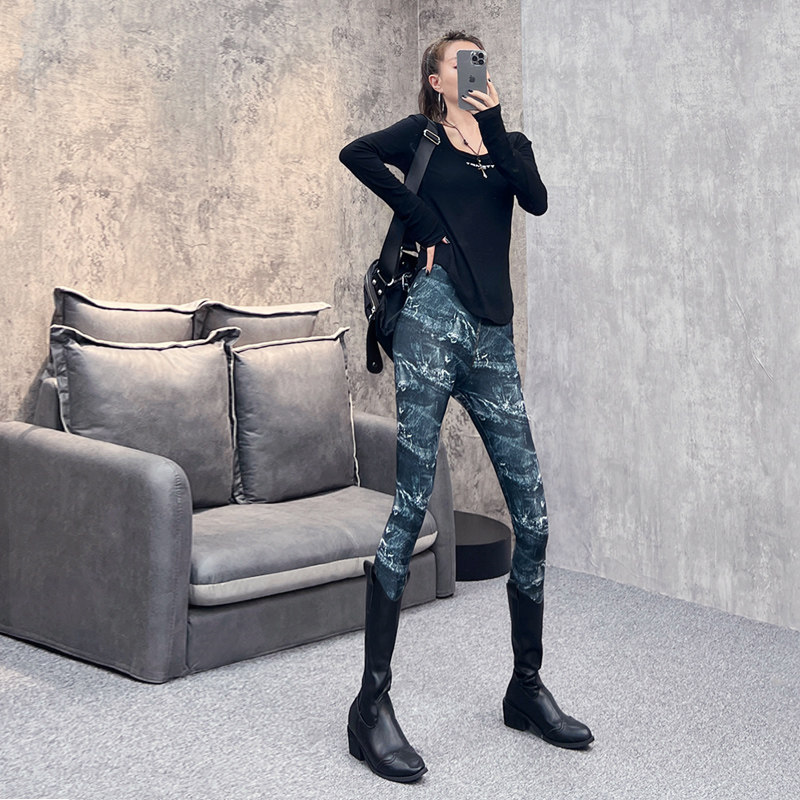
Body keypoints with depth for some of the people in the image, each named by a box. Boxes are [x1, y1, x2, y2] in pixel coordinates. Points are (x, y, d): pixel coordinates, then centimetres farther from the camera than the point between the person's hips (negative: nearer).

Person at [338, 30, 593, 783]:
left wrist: (494, 123, -3)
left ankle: (526, 687, 16)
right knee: (411, 505, -10)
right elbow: (355, 152, -10)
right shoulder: (422, 136, 12)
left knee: (531, 514, 2)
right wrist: (421, 221, -8)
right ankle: (371, 704, -6)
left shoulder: (508, 144, 22)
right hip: (435, 317, -5)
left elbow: (536, 199, 0)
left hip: (493, 335, 5)